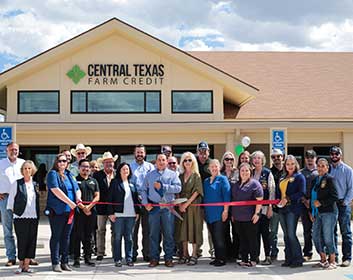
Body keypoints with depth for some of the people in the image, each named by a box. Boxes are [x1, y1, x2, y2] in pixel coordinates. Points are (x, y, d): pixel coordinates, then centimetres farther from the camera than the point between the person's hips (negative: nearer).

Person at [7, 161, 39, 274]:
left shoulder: (35, 184, 12)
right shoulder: (17, 183, 0)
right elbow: (11, 199, 3)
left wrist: (38, 214, 12)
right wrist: (11, 210, 1)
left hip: (33, 217, 4)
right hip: (20, 217, -4)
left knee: (31, 241, 3)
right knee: (22, 241, -2)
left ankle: (26, 265, 11)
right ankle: (21, 265, 11)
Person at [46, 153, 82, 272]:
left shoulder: (69, 175, 17)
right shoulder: (52, 174, -3)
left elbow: (77, 189, 16)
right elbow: (56, 190, -16)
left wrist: (78, 198, -7)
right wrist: (70, 202, -19)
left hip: (70, 211, 6)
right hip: (57, 211, -6)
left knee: (66, 237, 10)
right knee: (56, 236, -1)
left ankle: (64, 262, 16)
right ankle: (55, 263, 5)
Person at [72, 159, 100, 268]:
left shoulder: (93, 181, 16)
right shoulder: (75, 180, 4)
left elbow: (97, 196, 9)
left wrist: (89, 206, -7)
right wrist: (82, 208, -10)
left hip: (91, 212, 3)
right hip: (78, 212, -3)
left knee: (88, 237, 8)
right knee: (77, 236, -2)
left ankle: (88, 258, 14)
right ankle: (76, 259, 1)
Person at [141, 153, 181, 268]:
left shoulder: (172, 174, 9)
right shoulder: (149, 175, 16)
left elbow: (178, 188, -5)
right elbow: (144, 190, 13)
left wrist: (163, 186, -11)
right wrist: (145, 203, -1)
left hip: (168, 207, -1)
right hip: (153, 207, 1)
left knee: (168, 234, 1)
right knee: (153, 233, 2)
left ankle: (168, 258, 9)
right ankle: (154, 258, 9)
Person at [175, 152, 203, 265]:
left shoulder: (196, 175, 0)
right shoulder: (180, 176, 12)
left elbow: (197, 191, -8)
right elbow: (178, 192, 9)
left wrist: (187, 203, -13)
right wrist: (180, 204, -6)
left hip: (193, 205, -4)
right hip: (182, 206, 4)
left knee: (193, 228, -4)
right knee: (183, 229, 5)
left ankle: (194, 255, -1)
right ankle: (185, 254, 12)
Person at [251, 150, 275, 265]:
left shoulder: (268, 173, -1)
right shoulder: (251, 173, 11)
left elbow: (272, 190, -4)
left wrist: (270, 207, -9)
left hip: (264, 207, -4)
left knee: (265, 232, -3)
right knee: (255, 232, 6)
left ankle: (268, 257, 2)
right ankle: (256, 256, 13)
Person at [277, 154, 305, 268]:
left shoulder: (299, 177, -2)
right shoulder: (282, 178, 19)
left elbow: (301, 193, -12)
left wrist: (288, 199, -17)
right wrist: (279, 201, 4)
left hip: (293, 208, -7)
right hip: (282, 208, 7)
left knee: (291, 234, -9)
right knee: (286, 235, 8)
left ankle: (298, 259, -1)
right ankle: (289, 259, 13)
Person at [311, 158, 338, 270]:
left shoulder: (330, 179, -5)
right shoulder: (315, 180, 15)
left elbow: (334, 197, -11)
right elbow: (312, 196, 20)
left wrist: (321, 203, -15)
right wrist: (311, 212, 15)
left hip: (329, 211, -7)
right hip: (317, 213, 7)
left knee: (328, 236, -5)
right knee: (316, 236, 7)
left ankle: (332, 261, 7)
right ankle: (323, 260, 19)